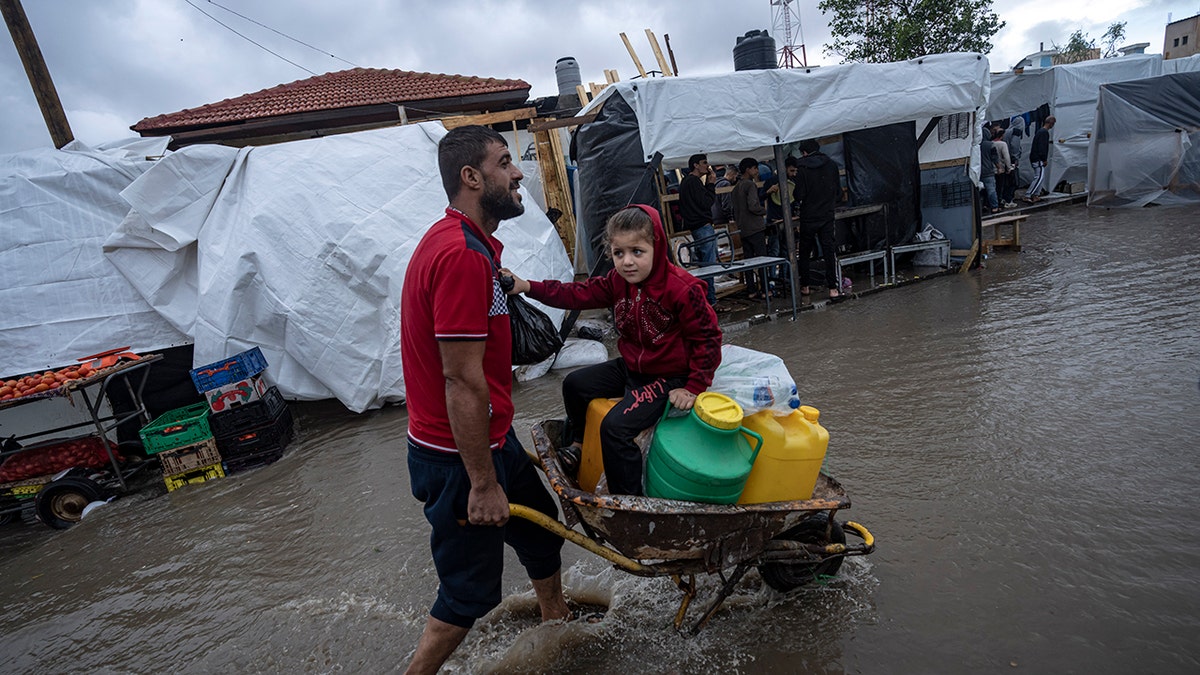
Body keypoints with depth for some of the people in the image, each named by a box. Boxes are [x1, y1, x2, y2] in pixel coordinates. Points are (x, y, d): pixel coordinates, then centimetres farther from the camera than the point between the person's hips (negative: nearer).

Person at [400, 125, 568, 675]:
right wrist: (482, 483, -22)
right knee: (470, 593, 7)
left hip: (490, 437, 11)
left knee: (539, 523, 28)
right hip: (459, 456, -11)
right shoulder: (463, 255, -26)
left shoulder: (464, 242, 8)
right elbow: (462, 383, -27)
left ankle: (556, 615, 54)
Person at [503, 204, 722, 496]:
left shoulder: (681, 289, -24)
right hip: (630, 366, 8)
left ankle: (627, 497, -3)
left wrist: (693, 387, -17)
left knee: (615, 426, -22)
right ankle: (578, 444, 37)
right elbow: (579, 294, -5)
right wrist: (527, 287, -14)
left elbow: (708, 338, -18)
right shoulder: (617, 281, -4)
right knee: (574, 384, 14)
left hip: (666, 377, -8)